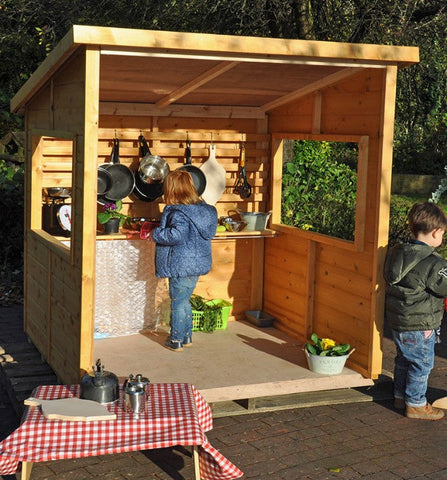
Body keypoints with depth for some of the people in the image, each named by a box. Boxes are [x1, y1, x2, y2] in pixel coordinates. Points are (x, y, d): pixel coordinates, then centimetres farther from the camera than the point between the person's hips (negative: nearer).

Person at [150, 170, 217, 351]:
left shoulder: (179, 214, -20)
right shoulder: (202, 209, 5)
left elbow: (176, 235, -33)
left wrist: (156, 233, -16)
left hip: (181, 266, -8)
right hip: (197, 264, 8)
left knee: (178, 303, 4)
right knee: (184, 301, 21)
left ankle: (176, 341, 13)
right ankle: (187, 336, 29)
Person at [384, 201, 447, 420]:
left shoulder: (396, 253, 1)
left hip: (396, 320, 8)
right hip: (420, 326, -8)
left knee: (403, 359, 22)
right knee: (421, 363, 8)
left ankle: (400, 396, 36)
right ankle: (416, 404, 19)